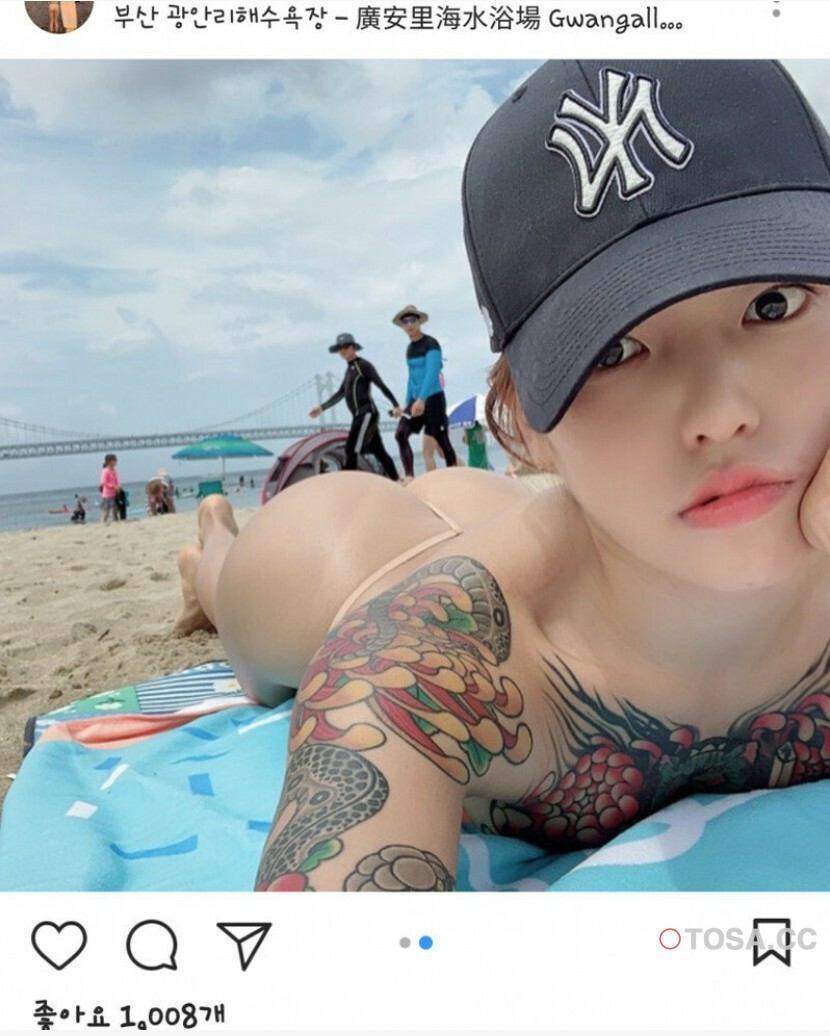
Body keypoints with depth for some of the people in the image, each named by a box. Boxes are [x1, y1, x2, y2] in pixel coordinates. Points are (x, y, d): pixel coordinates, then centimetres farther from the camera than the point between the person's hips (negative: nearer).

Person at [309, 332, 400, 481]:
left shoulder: (363, 365, -5)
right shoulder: (350, 369, 19)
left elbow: (382, 386, -11)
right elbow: (340, 394, 26)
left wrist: (396, 405, -18)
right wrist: (322, 408, 25)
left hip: (367, 414, -8)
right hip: (359, 416, 8)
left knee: (351, 450, -13)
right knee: (379, 452, 9)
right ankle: (396, 482, 13)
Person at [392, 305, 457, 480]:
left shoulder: (430, 344, -9)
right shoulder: (409, 348, 13)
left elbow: (432, 373, -20)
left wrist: (422, 399, -31)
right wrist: (407, 404, 18)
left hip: (433, 398, -7)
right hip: (416, 400, 7)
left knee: (441, 440, -4)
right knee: (401, 434, -9)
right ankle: (409, 476, -9)